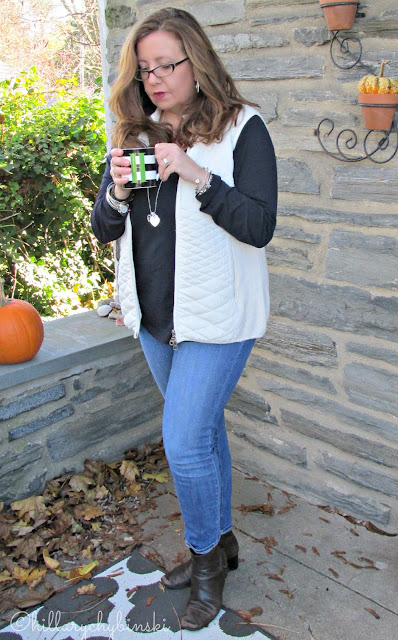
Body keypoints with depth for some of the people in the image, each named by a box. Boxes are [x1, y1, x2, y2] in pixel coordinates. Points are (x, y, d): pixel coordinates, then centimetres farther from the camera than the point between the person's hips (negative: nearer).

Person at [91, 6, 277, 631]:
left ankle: (206, 555, 23)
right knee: (202, 429, 18)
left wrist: (198, 176, -28)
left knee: (185, 441, -6)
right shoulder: (133, 134, 7)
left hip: (215, 317, -6)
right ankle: (219, 542, 38)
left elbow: (259, 226, -17)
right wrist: (117, 192, -14)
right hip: (153, 315, 6)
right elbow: (104, 229, 7)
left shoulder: (242, 128, -9)